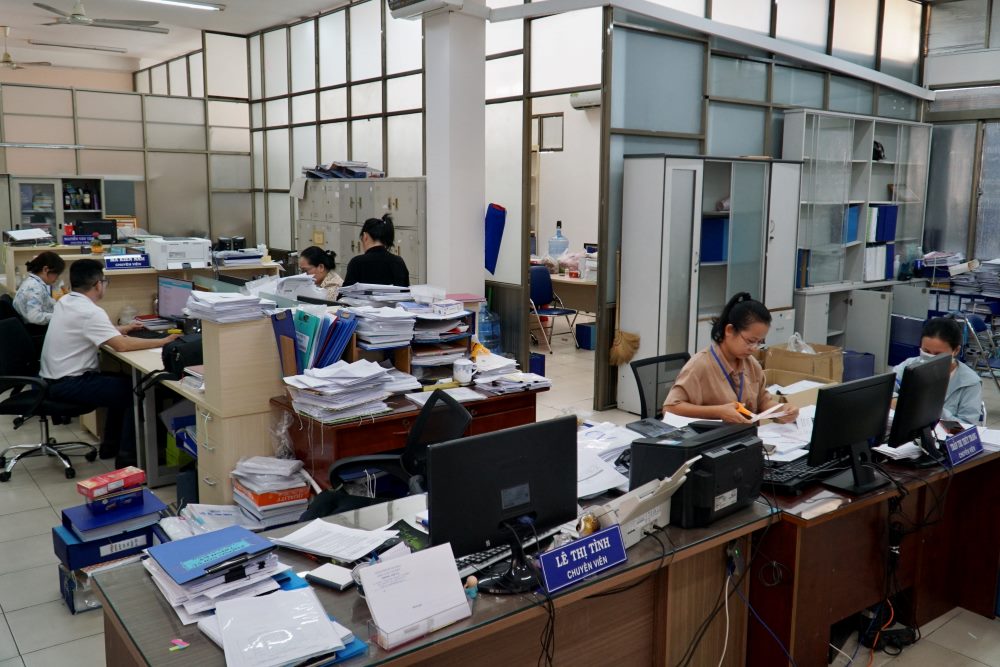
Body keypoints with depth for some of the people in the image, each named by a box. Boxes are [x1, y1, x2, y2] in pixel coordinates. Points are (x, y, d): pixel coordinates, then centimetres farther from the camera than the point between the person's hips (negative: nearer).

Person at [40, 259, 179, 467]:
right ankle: (128, 457, -3)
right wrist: (163, 341, -22)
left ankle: (111, 446, 27)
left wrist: (120, 329, 26)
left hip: (55, 378, 10)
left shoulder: (65, 302, 7)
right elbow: (122, 345, -29)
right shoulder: (90, 311, -22)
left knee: (122, 382, 21)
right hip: (68, 384, -10)